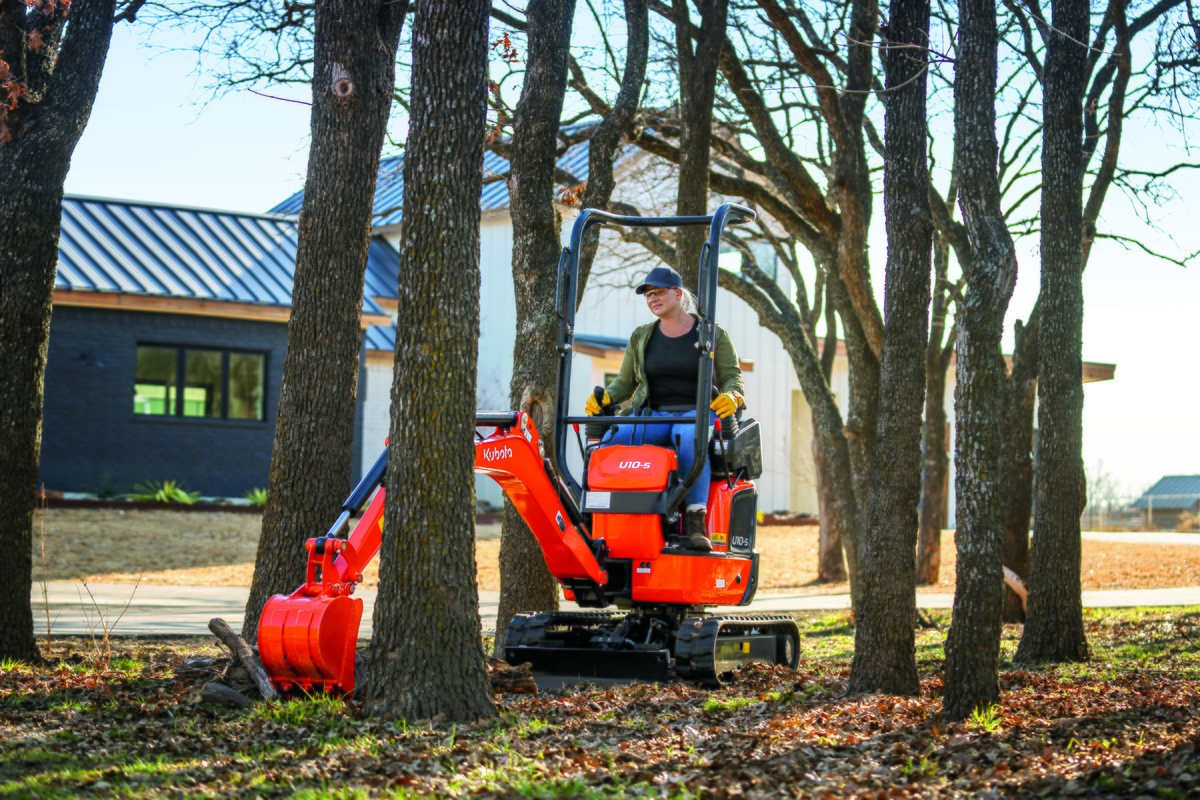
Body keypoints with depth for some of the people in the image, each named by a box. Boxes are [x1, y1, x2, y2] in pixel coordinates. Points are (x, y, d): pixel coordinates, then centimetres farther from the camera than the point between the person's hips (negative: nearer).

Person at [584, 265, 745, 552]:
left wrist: (731, 396, -20)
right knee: (613, 438, -30)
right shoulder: (641, 338, 18)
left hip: (697, 413, -3)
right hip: (653, 415, 3)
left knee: (690, 437, -42)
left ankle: (696, 525, -47)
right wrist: (605, 396, -5)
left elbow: (733, 378, 5)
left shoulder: (714, 335, 9)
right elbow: (625, 383, 18)